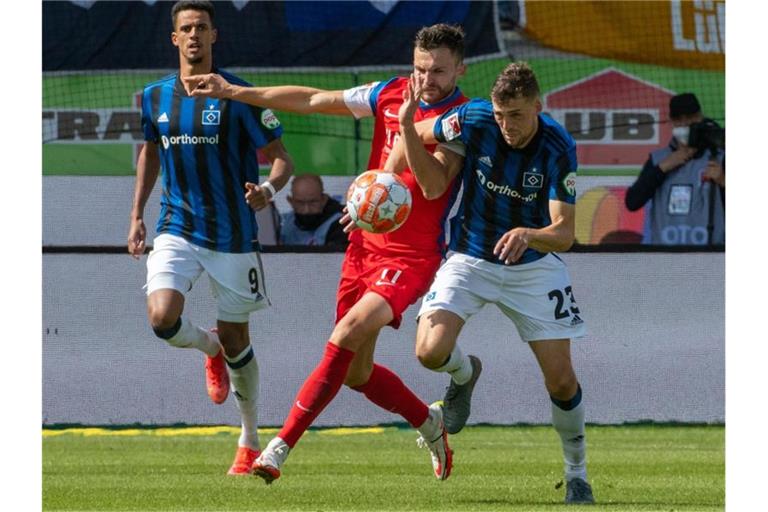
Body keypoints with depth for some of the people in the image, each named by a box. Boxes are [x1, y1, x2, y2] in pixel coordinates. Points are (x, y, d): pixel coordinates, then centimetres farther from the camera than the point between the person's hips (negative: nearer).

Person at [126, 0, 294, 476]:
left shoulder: (238, 96, -9)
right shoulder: (154, 96, 4)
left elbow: (282, 159, -6)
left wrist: (268, 189, -28)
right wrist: (137, 216, 16)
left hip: (232, 235, -3)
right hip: (177, 229, 3)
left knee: (235, 338, 5)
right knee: (162, 317, -20)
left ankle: (251, 440, 24)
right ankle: (210, 348, 17)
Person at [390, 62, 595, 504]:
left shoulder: (559, 148, -21)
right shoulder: (473, 120, -19)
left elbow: (565, 233, -24)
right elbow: (433, 186, -4)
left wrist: (527, 235, -47)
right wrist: (406, 124, -22)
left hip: (533, 264, -1)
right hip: (470, 260, 1)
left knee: (561, 380, -4)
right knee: (431, 350, -22)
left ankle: (577, 473, 21)